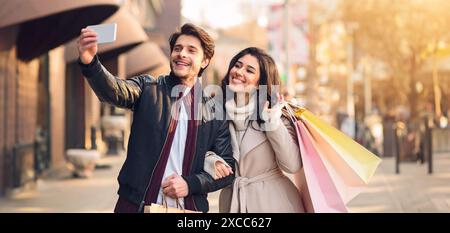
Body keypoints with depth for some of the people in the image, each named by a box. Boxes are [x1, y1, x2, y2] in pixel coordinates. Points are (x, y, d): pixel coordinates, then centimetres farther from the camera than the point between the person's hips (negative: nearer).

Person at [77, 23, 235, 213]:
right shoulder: (148, 88, 1)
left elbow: (227, 166, 3)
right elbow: (114, 91, -19)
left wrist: (191, 184, -12)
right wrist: (90, 63, -38)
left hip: (188, 207, 0)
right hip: (136, 204, 0)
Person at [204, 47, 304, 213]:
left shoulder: (274, 113, -11)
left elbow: (292, 165, -18)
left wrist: (273, 122, -24)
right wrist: (211, 161, -17)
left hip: (274, 200, -2)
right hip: (231, 199, 2)